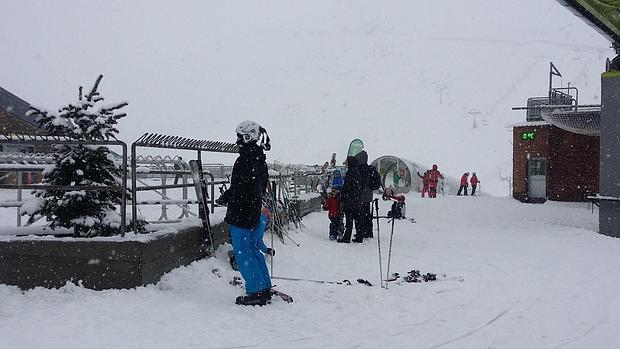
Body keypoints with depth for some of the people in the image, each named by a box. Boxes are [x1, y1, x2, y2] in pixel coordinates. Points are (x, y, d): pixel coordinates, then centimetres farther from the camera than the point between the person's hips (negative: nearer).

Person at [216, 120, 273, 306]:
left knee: (243, 252, -2)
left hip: (241, 213, -9)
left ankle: (256, 292, -1)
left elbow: (239, 186, -23)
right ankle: (265, 288, 20)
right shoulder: (260, 158, 12)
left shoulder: (246, 158, -17)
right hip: (256, 212, 9)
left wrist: (224, 198, -6)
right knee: (254, 250, 17)